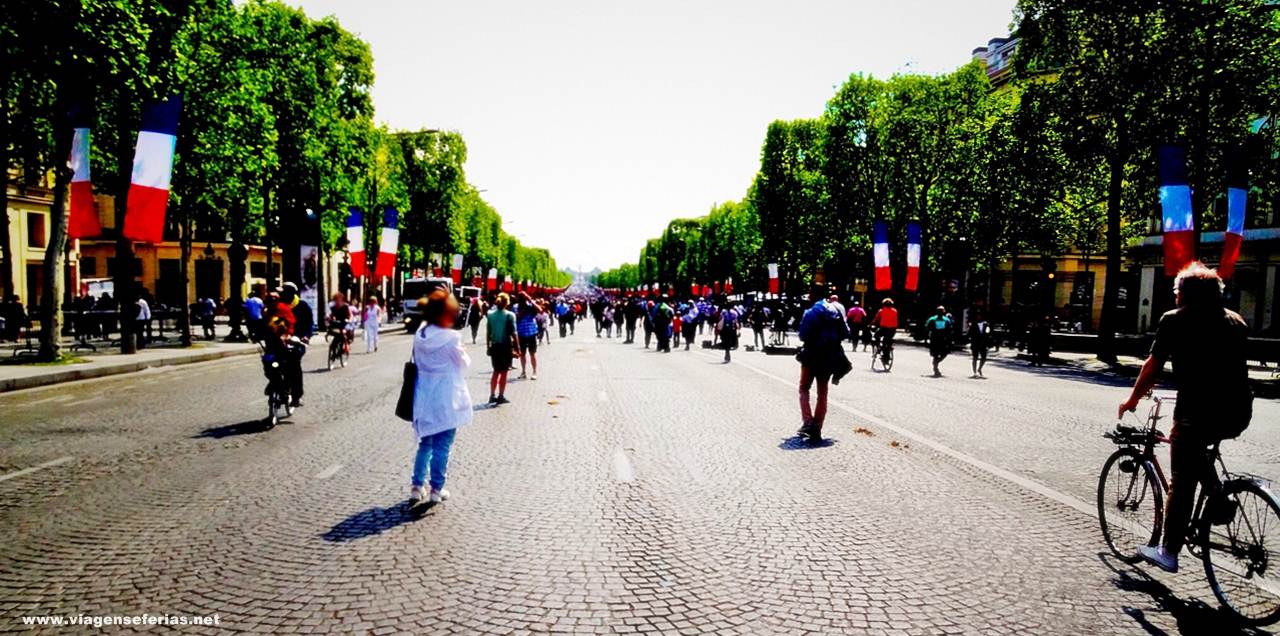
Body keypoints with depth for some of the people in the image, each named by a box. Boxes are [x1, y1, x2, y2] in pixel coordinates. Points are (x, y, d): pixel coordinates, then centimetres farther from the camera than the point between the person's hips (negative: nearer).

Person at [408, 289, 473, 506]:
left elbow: (417, 362, 10)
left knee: (425, 443, 20)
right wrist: (462, 352, 11)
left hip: (424, 399, 6)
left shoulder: (420, 335, 0)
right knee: (442, 447, 6)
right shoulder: (450, 338, -19)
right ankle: (436, 489, 14)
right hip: (446, 400, -6)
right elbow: (464, 363, -6)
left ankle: (417, 486, 22)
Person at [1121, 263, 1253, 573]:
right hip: (1238, 413, 6)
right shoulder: (1235, 320, 16)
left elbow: (1152, 366, 1)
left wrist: (1132, 400, 14)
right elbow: (1233, 365, 25)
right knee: (1195, 449, 34)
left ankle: (1168, 552, 10)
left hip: (1198, 411, -6)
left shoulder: (1175, 320, 1)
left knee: (1182, 480, 3)